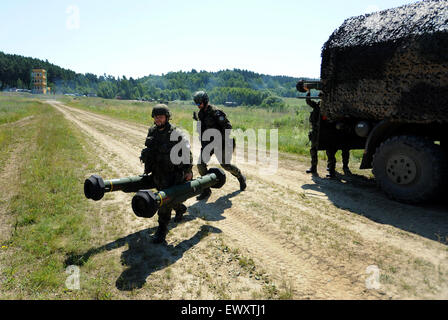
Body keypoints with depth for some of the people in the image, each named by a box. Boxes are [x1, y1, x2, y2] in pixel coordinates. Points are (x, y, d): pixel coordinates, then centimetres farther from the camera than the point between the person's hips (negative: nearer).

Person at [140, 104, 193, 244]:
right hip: (157, 172, 7)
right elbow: (150, 149, 17)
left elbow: (187, 152, -8)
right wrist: (147, 168, 19)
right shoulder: (152, 131, 4)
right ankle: (181, 209, 50)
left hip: (172, 173, -7)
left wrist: (188, 171, -7)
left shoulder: (176, 134, -15)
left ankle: (162, 230, 0)